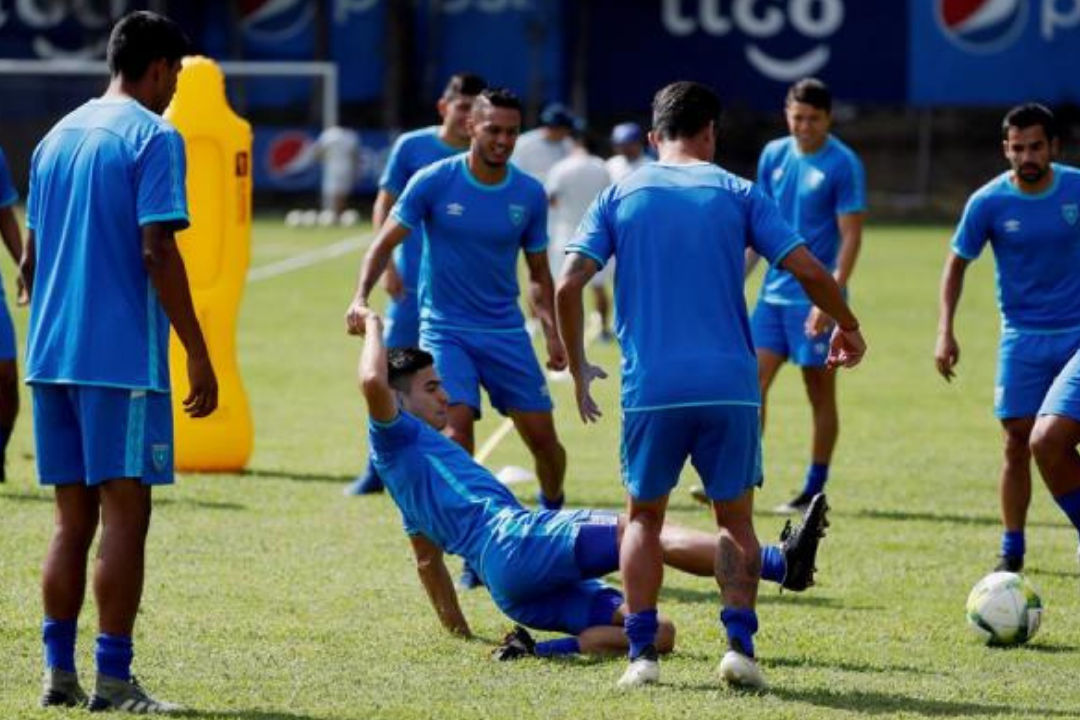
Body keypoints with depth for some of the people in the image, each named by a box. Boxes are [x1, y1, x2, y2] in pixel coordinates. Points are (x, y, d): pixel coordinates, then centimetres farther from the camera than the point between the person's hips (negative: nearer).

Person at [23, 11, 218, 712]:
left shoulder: (58, 137, 16)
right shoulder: (154, 137, -7)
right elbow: (157, 253, -15)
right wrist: (199, 355, -12)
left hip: (52, 356, 7)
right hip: (123, 357, -7)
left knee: (73, 520, 11)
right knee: (125, 513, -5)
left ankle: (59, 673, 9)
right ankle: (113, 680, -7)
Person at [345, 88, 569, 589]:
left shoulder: (529, 195, 1)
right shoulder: (434, 182, -8)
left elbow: (538, 273, 11)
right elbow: (385, 243, -5)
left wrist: (552, 332, -2)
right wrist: (361, 297, -20)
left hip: (506, 332, 3)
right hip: (445, 330, -3)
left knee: (543, 436, 0)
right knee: (458, 424, -21)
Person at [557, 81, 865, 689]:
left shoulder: (619, 197, 9)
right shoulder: (736, 193, 6)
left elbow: (569, 285, -1)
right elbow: (808, 270, -1)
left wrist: (578, 366, 12)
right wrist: (848, 327, 16)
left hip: (651, 388, 0)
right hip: (730, 387, 0)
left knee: (645, 518, 17)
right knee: (736, 520, 13)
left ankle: (642, 651, 6)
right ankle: (740, 643, -3)